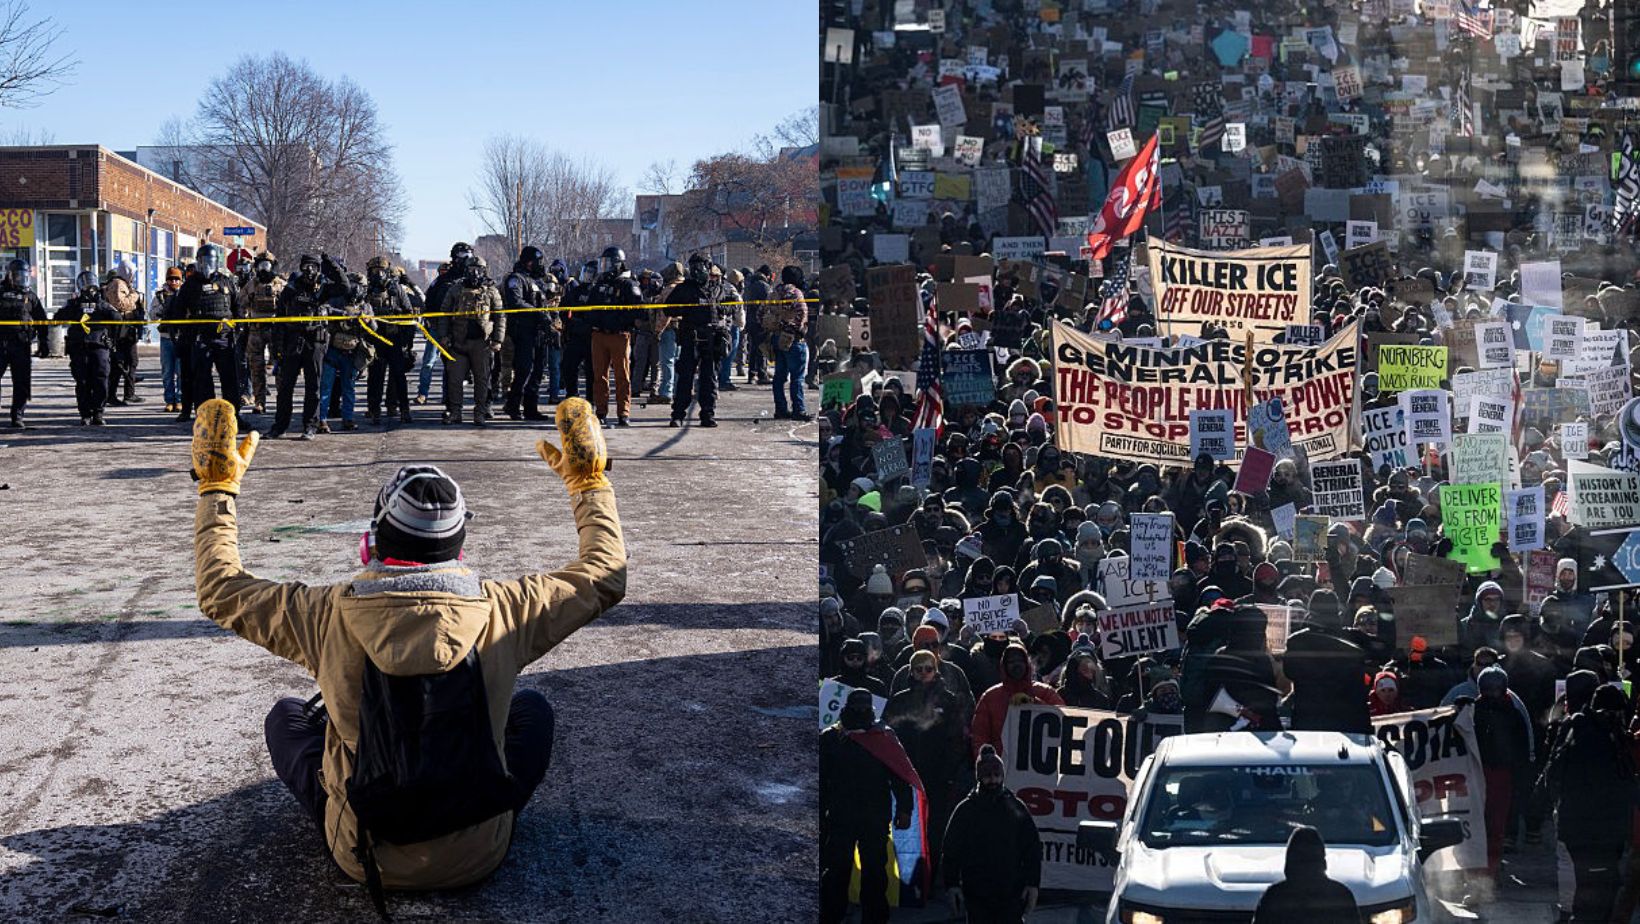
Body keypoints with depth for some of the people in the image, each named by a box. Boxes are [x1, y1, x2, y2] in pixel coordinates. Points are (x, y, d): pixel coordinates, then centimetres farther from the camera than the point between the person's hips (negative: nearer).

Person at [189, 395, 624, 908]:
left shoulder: (329, 615, -18)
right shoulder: (502, 610, -17)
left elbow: (219, 588, 0)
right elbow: (605, 576, 1)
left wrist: (218, 484, 8)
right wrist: (589, 479, 12)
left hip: (363, 858, 0)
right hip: (480, 856, 0)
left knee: (286, 714, 24)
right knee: (532, 706, 25)